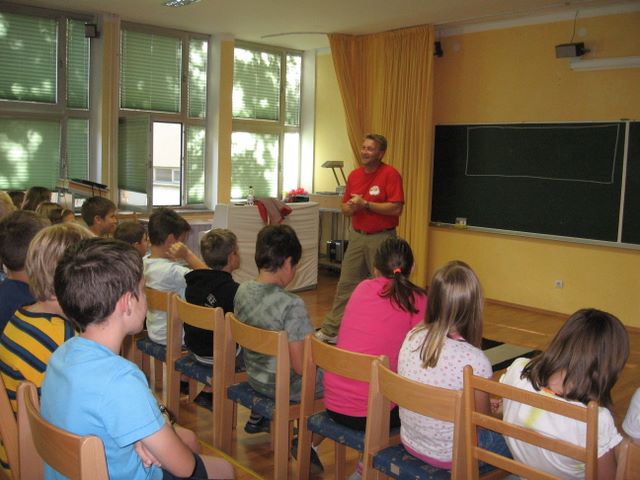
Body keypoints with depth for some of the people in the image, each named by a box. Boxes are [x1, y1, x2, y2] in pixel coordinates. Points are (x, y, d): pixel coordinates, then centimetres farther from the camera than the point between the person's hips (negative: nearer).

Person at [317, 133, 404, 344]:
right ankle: (330, 330, 19)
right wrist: (350, 207, -9)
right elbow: (344, 208, 14)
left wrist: (365, 204, -18)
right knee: (345, 284, 10)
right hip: (357, 236, 6)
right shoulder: (354, 175, 9)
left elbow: (396, 208, -18)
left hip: (382, 237, -6)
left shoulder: (390, 174, -10)